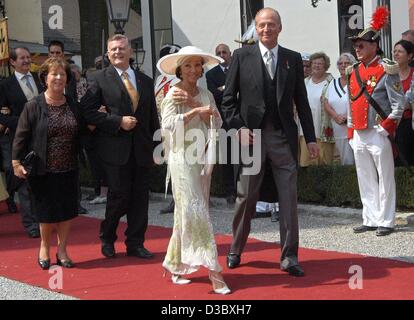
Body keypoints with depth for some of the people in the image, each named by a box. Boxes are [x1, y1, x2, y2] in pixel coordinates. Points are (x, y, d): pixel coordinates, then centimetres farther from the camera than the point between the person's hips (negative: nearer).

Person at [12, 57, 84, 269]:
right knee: (47, 212, 5)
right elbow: (21, 136, -5)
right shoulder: (33, 107, -7)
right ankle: (44, 247, 28)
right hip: (44, 170, -4)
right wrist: (16, 162, -10)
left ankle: (62, 250, 22)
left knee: (67, 211, 7)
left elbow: (81, 133, 17)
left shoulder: (73, 106, 7)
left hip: (68, 170, 4)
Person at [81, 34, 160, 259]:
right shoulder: (99, 79, 1)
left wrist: (156, 147, 11)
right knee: (119, 195, -3)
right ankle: (107, 238, 21)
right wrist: (118, 121, -14)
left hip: (141, 148, 4)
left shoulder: (146, 81, 14)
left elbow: (153, 116, 15)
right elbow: (87, 111, -7)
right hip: (115, 148, -4)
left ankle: (135, 244, 17)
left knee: (140, 197, 5)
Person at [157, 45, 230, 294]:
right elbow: (168, 123, -21)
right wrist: (195, 111, -29)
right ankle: (213, 270, -9)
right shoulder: (173, 95, -6)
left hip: (204, 159, 6)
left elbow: (217, 123, 1)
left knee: (187, 213, 11)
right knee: (196, 211, -9)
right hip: (183, 159, -6)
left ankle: (176, 264, 24)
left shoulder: (206, 95, 11)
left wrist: (194, 103, -8)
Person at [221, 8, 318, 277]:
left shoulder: (293, 59, 8)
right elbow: (228, 99, 3)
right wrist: (239, 128, -8)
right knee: (246, 197, 6)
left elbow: (301, 101, 9)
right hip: (251, 135, -1)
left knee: (289, 197, 0)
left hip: (284, 136, 1)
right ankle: (236, 250, 24)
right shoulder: (242, 56, 3)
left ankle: (289, 257, 9)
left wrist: (311, 138, 5)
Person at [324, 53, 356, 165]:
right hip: (339, 131, 5)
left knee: (357, 161, -8)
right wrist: (336, 116, -7)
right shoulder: (333, 83, 16)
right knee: (345, 161, 7)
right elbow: (326, 103, 10)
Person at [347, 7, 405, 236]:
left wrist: (386, 129, -14)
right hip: (358, 135, 7)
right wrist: (351, 133, 14)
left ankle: (386, 222, 9)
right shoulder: (353, 72, 13)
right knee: (365, 180, 11)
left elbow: (398, 104, -8)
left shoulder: (386, 70, -6)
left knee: (385, 179, 2)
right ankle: (370, 220, 20)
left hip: (379, 133, -6)